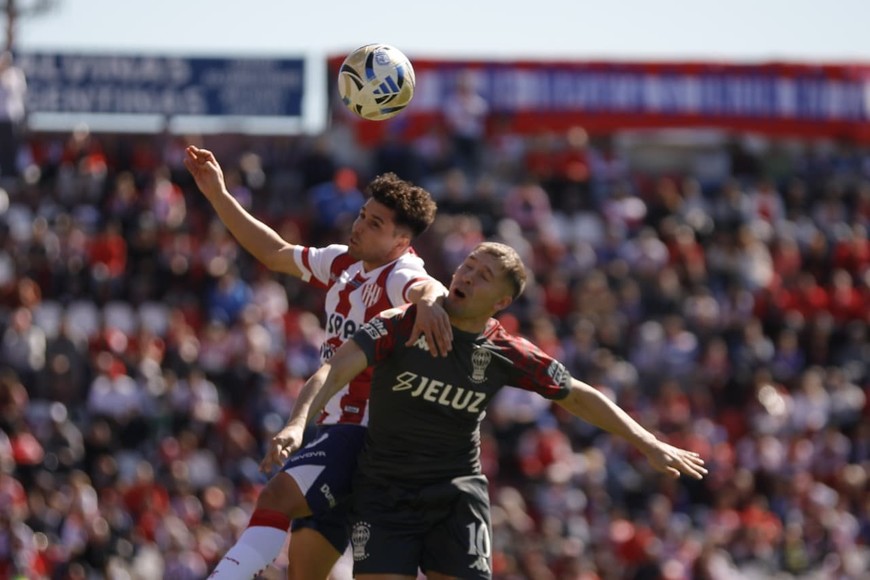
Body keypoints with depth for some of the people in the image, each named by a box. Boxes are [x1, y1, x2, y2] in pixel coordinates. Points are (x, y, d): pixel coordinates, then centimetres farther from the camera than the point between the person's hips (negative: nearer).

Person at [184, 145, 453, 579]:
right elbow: (275, 253, 26)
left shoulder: (399, 276, -13)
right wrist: (218, 195, 23)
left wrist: (429, 300, -62)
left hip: (365, 434, -10)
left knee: (278, 496, -30)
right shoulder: (342, 263, 12)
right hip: (335, 429, 10)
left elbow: (424, 287, -38)